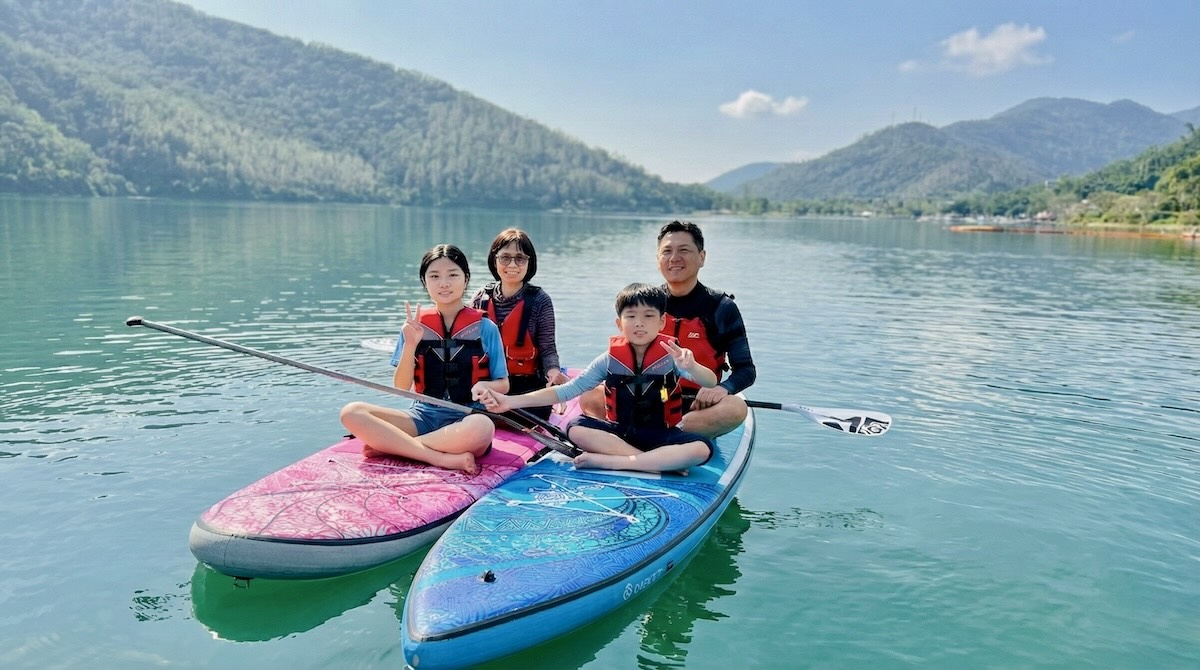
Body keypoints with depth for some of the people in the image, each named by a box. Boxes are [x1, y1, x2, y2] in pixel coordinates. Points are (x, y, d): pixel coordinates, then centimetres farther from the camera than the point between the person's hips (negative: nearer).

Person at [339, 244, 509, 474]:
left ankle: (390, 444, -19)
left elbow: (503, 385, 5)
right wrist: (410, 345, -12)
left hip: (465, 419, -3)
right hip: (423, 416, 3)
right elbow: (401, 387, 3)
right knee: (352, 413, -19)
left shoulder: (484, 327, 0)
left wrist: (485, 386, -17)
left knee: (482, 427, -39)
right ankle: (443, 458, -27)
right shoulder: (416, 326, 6)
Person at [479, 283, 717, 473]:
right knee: (576, 428, -25)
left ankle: (609, 461, -30)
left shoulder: (671, 356, -9)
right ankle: (664, 462, -26)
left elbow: (712, 384, -22)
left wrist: (691, 367, -47)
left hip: (662, 434, -2)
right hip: (620, 432, 2)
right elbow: (566, 390, -7)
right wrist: (510, 401, -16)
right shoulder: (610, 359, -4)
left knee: (702, 448, -31)